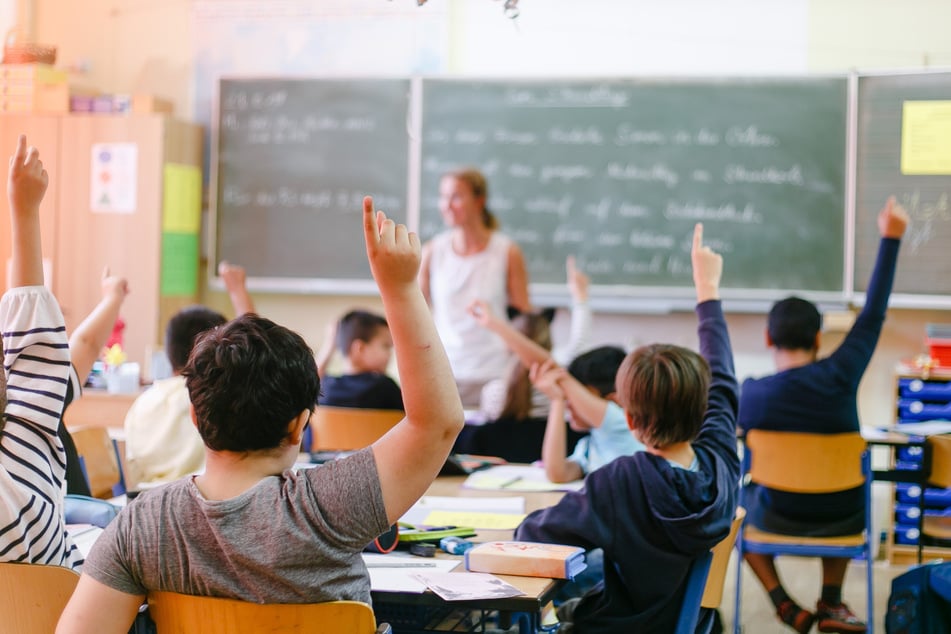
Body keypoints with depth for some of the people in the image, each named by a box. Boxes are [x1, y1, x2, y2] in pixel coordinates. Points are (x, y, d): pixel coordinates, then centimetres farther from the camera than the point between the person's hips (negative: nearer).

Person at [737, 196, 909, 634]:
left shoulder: (750, 394, -19)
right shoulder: (839, 377, -20)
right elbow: (873, 315, -10)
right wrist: (890, 239, -5)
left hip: (779, 518, -1)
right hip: (843, 519, 1)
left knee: (739, 501, 32)